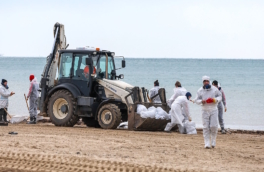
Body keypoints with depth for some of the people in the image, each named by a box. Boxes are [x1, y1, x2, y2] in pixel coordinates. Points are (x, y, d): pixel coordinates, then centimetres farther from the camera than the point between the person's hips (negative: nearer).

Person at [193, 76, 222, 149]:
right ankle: (207, 143, -1)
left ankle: (213, 142, 12)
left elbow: (220, 96, 9)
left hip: (213, 110, 0)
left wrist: (215, 100, -12)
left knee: (214, 126, -8)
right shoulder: (200, 91, 3)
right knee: (206, 127, -4)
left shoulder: (214, 89, 2)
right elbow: (196, 100, 4)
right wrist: (201, 101, -17)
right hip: (205, 110, 0)